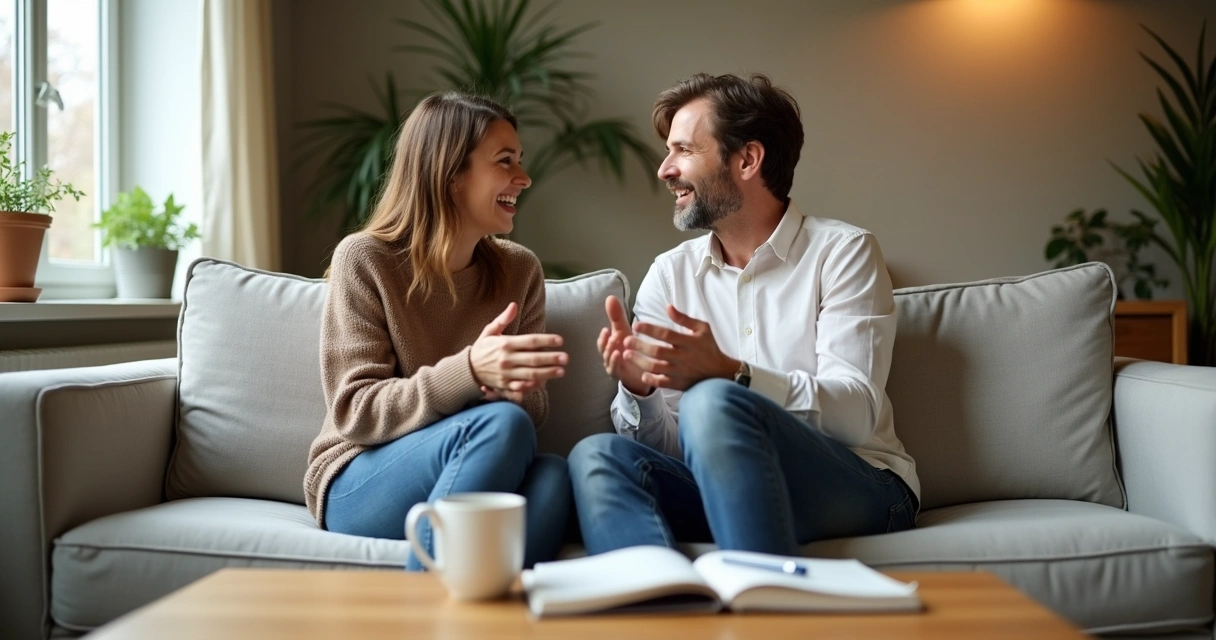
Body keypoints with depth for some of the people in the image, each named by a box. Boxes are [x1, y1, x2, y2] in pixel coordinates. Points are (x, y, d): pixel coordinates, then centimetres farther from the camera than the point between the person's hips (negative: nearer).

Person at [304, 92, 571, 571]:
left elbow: (533, 408, 5)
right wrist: (469, 373, -30)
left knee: (552, 476, -31)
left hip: (470, 488, 4)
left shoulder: (520, 270, 6)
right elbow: (353, 411, -13)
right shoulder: (364, 259, -7)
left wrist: (509, 385, -21)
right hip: (358, 486, -4)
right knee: (501, 424, -32)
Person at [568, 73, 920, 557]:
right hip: (722, 495, 4)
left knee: (713, 403, -33)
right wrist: (638, 389, -16)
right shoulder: (669, 275, 12)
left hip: (859, 491, -4)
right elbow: (662, 443, 7)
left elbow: (857, 411, -13)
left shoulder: (842, 252, 1)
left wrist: (728, 373, -27)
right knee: (597, 457, -25)